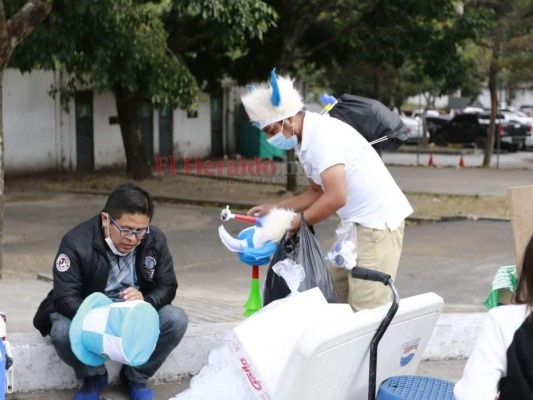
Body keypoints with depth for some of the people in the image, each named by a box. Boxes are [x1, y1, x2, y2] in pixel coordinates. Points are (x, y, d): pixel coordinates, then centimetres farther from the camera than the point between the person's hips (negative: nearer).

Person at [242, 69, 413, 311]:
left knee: (365, 310, -12)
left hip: (379, 220, -10)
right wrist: (275, 209, 17)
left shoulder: (321, 134, -19)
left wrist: (295, 223, -12)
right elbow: (318, 192, 24)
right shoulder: (305, 142, 12)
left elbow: (336, 198, -24)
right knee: (336, 295, 11)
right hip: (359, 222, 10)